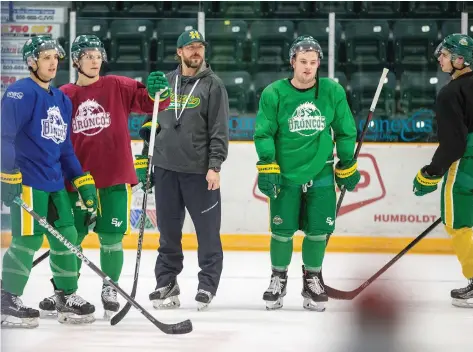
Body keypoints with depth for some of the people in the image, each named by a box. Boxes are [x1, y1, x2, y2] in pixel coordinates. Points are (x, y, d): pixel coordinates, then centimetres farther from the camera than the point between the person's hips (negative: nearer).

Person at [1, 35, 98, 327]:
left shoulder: (62, 100, 18)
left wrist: (83, 181, 18)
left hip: (55, 181, 8)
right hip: (26, 182, -8)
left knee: (67, 236, 10)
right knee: (28, 238, -10)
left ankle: (67, 297, 21)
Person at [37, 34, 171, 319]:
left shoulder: (118, 87, 2)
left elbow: (150, 102, -4)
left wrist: (158, 91, -26)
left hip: (115, 177, -1)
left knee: (111, 238, 0)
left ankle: (110, 290, 19)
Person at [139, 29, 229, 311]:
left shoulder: (213, 85, -2)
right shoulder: (165, 83, 10)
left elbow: (219, 130, -6)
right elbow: (152, 123, 18)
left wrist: (215, 166, -13)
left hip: (200, 171, -4)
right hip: (166, 168, 4)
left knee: (208, 230, 0)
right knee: (168, 230, 9)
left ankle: (207, 286, 10)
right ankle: (167, 284, 18)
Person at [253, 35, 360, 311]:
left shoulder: (333, 92, -3)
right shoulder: (274, 94, -9)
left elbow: (345, 131, 7)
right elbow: (264, 132, -5)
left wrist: (347, 165, 10)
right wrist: (267, 166, -13)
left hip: (320, 174, 2)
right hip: (285, 174, -2)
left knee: (318, 231, 3)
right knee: (282, 231, 2)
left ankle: (312, 278, 23)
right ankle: (279, 278, 24)